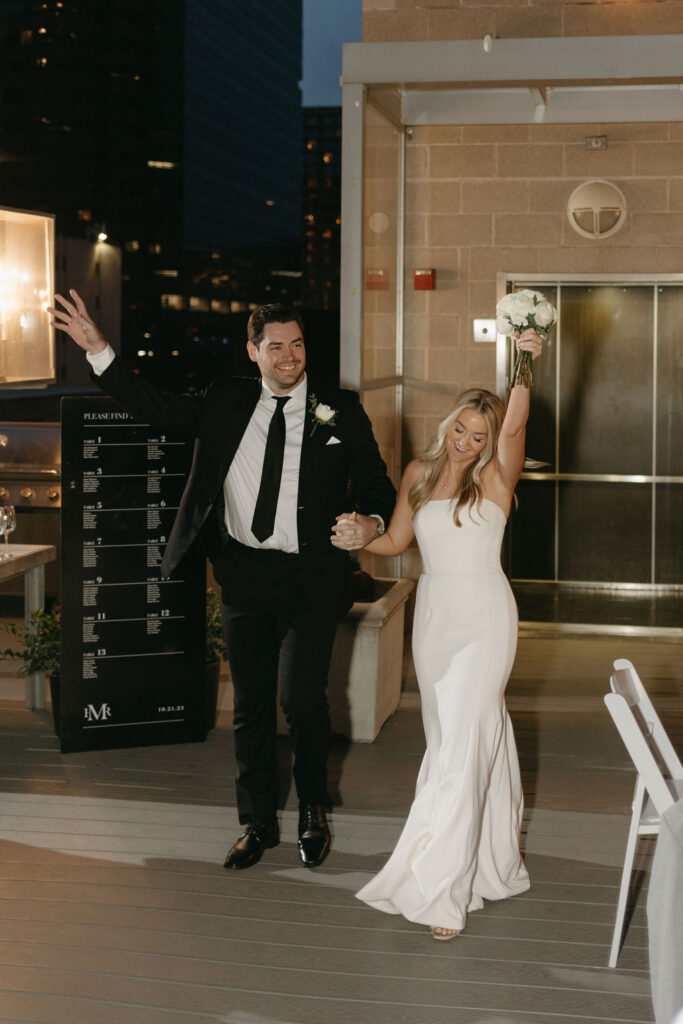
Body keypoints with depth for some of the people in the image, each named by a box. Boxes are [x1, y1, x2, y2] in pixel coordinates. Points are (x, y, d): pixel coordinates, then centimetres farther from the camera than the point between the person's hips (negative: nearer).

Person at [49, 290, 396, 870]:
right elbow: (155, 408, 7)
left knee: (302, 697, -10)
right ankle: (258, 824, 26)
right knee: (251, 704, 11)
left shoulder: (340, 411, 1)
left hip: (309, 580, -3)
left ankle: (314, 814, 16)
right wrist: (97, 350, -2)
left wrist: (373, 520, -18)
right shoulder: (227, 402, 7)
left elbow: (374, 482, 4)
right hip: (243, 573, 3)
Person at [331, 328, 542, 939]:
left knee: (462, 742, -11)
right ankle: (493, 859, 26)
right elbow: (397, 540, 17)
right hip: (433, 612, 6)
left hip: (482, 617, -6)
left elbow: (514, 428, -25)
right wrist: (359, 540, -2)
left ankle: (441, 890, -10)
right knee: (447, 735, 11)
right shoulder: (419, 473, 9)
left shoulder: (495, 476, -5)